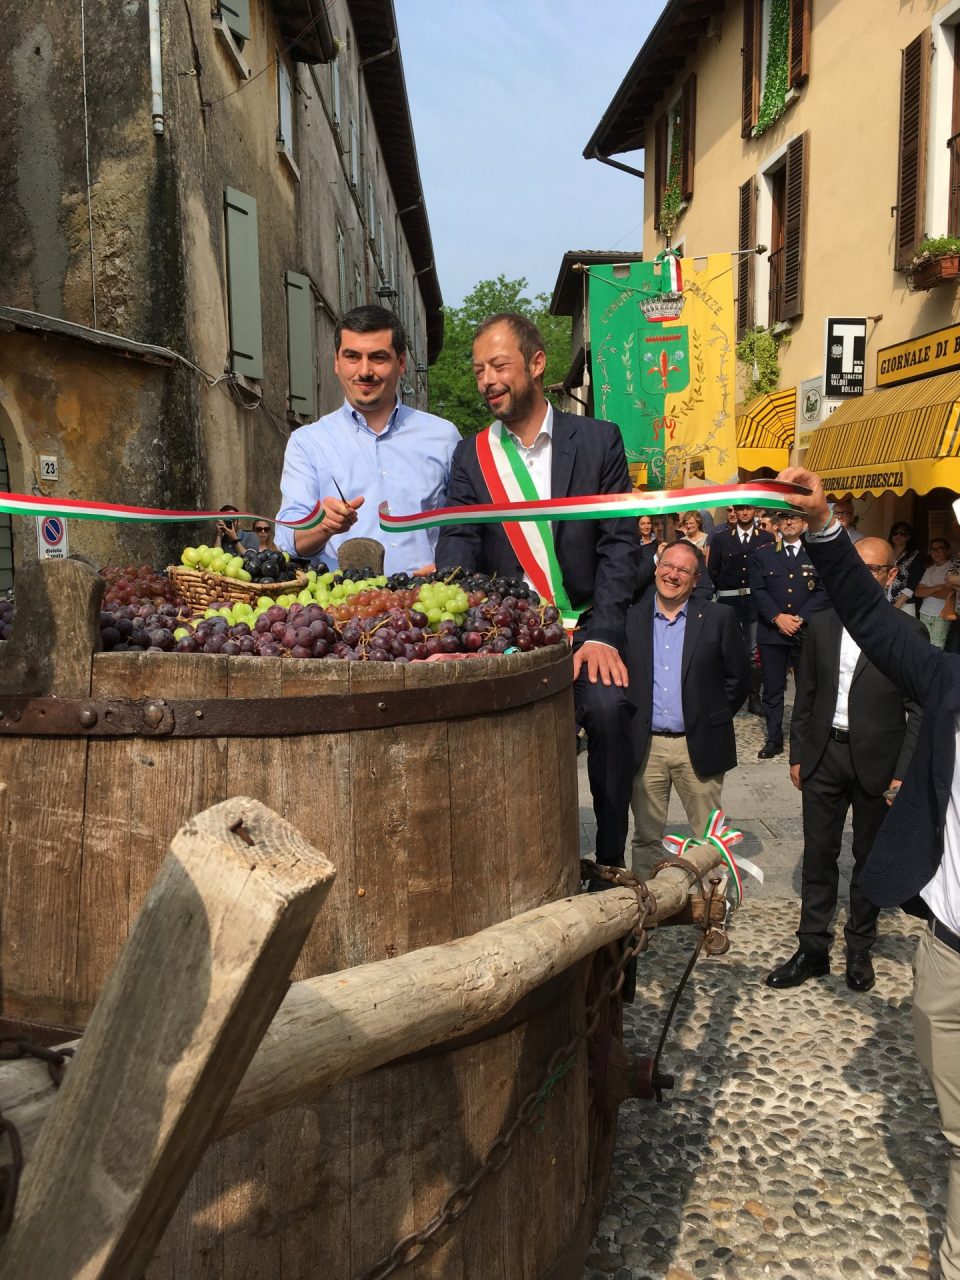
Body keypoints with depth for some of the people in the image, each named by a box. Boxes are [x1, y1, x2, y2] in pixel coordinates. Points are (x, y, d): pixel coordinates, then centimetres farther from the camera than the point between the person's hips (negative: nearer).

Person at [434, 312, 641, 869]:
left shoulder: (598, 440, 6)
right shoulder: (471, 456, 10)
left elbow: (620, 542, 1)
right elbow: (459, 546, -1)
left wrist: (602, 635, -11)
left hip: (586, 628, -1)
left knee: (607, 706, -27)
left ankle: (611, 860, -8)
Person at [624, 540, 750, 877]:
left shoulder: (718, 618, -2)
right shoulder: (630, 616, 1)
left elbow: (739, 677, 4)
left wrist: (714, 718, 3)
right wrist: (629, 717, 4)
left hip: (698, 746, -1)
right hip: (645, 746, 1)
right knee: (646, 836, 11)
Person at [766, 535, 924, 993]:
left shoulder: (908, 632, -7)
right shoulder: (821, 623, 2)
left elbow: (919, 710, -6)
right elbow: (805, 694, 8)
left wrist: (904, 774, -11)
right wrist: (797, 754, 6)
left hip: (877, 761, -2)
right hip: (824, 755, 2)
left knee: (870, 858, 13)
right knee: (818, 856, 8)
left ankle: (859, 949, 29)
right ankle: (812, 950, 21)